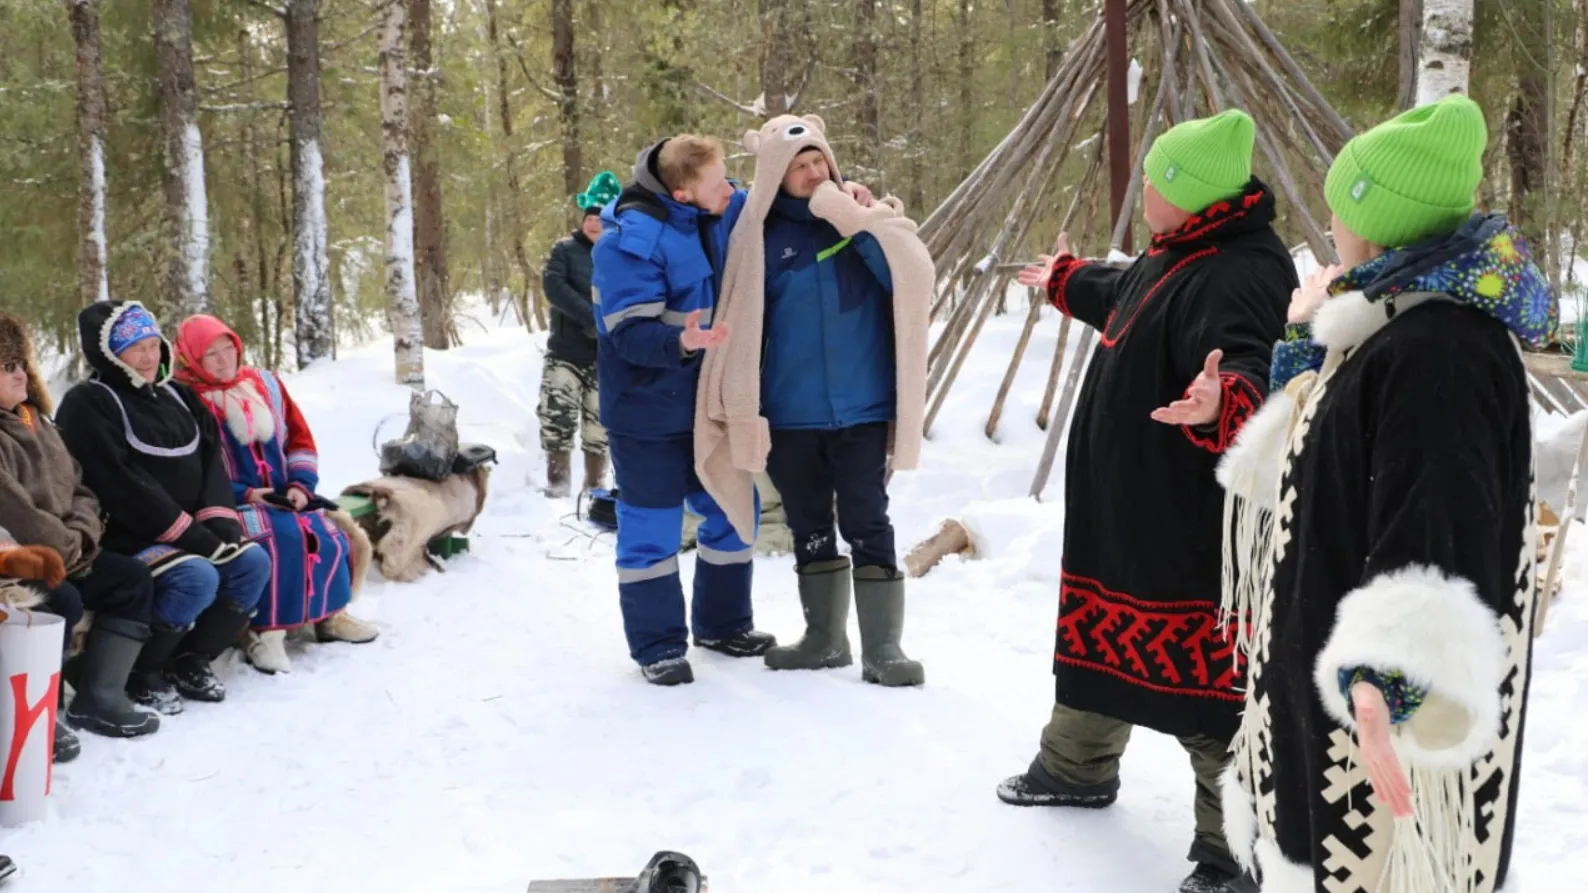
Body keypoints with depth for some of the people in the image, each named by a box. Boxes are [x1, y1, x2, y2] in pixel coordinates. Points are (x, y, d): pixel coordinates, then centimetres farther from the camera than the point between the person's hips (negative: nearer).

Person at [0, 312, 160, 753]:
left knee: (131, 579, 3)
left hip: (57, 556, 10)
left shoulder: (36, 423, 14)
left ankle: (96, 699, 1)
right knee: (62, 601, -32)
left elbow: (80, 492, 14)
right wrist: (67, 547, -12)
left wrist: (77, 539, -6)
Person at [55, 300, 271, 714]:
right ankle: (135, 673, -11)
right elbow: (122, 486, -19)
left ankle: (190, 660, 3)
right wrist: (193, 534, -22)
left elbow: (211, 459, 8)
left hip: (190, 533, 8)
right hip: (124, 538, -8)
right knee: (198, 578, -30)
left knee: (253, 563, -12)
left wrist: (219, 522, -10)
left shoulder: (174, 395, 14)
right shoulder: (88, 405, -11)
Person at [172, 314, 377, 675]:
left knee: (327, 536, -18)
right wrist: (244, 495, -18)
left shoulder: (267, 385, 10)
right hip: (231, 506, -5)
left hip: (283, 499, 6)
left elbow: (300, 440, 13)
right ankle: (266, 632, -27)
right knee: (281, 538, -32)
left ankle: (329, 613, 4)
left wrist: (300, 484, -4)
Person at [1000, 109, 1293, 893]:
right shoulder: (1180, 255, 9)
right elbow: (1121, 299, 31)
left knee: (1205, 677, -3)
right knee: (1103, 635, 26)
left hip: (1190, 531, -11)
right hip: (1124, 512, 11)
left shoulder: (1238, 274, -25)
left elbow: (1251, 378, -41)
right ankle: (1078, 765, 47)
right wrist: (1062, 280, 49)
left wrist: (1223, 401, -64)